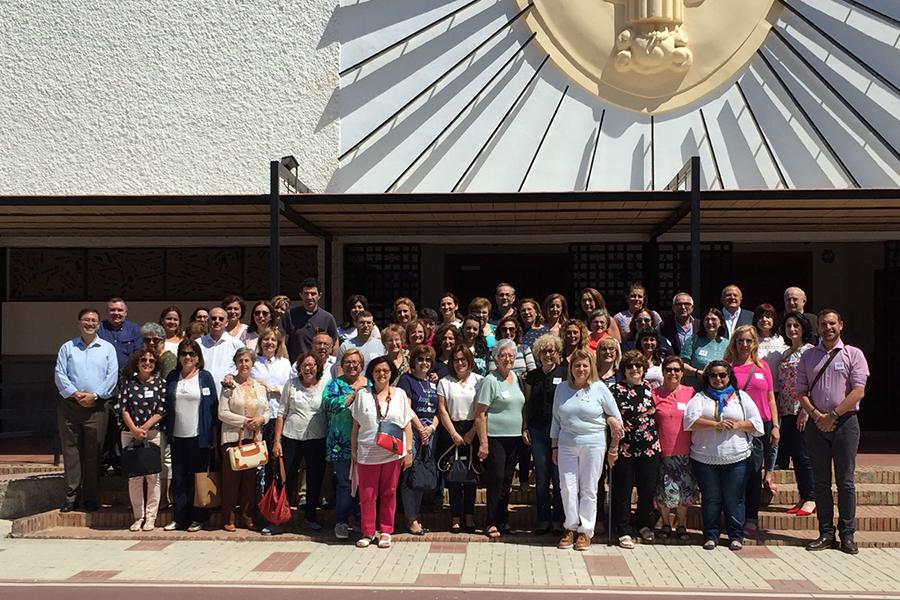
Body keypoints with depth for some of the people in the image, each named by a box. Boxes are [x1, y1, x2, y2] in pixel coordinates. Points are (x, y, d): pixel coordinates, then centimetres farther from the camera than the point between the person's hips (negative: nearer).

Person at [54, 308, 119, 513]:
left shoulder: (108, 348, 9)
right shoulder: (67, 348, 10)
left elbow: (112, 377, 0)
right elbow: (59, 375, 1)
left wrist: (94, 395, -11)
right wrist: (75, 394, -12)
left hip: (96, 406, -1)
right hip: (69, 405, 1)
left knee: (93, 453, 2)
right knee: (71, 450, 1)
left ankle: (90, 497, 9)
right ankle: (71, 494, 8)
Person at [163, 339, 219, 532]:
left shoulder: (205, 377, 0)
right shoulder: (172, 377, 9)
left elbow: (213, 406, -1)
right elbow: (167, 405, 11)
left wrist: (213, 435, -5)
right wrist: (167, 432, 4)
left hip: (198, 436, -3)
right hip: (177, 436, 3)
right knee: (178, 478, 7)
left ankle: (197, 518, 11)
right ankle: (180, 517, 14)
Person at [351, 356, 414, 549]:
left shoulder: (399, 394, 7)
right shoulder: (362, 394, 5)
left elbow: (407, 425, 7)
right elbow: (356, 425, 9)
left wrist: (408, 451, 2)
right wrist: (354, 450, 5)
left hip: (393, 453, 0)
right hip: (367, 453, 0)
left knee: (389, 493, 6)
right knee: (367, 494, 2)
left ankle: (386, 531, 17)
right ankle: (368, 532, 15)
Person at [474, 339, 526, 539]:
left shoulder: (516, 378, 11)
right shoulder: (490, 381, -10)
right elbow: (480, 414, -12)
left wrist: (524, 431, 11)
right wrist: (483, 443, -17)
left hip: (514, 438, 6)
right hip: (495, 438, -6)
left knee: (507, 480, 11)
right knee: (496, 480, -4)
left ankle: (503, 521, 19)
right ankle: (492, 523, 5)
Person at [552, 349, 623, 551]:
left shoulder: (599, 388, -2)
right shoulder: (562, 388, 7)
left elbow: (616, 418, 3)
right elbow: (556, 420, 14)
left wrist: (614, 448, 2)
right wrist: (554, 447, 12)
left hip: (593, 445, -3)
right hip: (567, 445, 3)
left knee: (588, 490, 3)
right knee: (567, 488, 2)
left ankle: (585, 531, 13)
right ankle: (571, 528, 15)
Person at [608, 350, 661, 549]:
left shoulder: (650, 388, 9)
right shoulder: (616, 390, -2)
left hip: (650, 448, 4)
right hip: (624, 448, -4)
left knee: (648, 489, 11)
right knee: (622, 490, 2)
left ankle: (644, 525, 31)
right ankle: (623, 531, 12)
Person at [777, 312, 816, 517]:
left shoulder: (810, 351, -6)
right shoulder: (785, 354, 17)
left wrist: (805, 410, -18)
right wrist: (778, 410, 12)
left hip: (802, 410, -8)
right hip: (787, 411, 8)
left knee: (802, 455, -7)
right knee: (786, 453, 6)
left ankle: (810, 499, 0)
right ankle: (803, 498, 14)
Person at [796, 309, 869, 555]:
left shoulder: (853, 354, 2)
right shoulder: (808, 356, 11)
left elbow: (858, 391, -7)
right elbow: (801, 392, 8)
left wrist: (833, 415, -12)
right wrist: (817, 415, -7)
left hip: (845, 422, -3)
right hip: (817, 424, 3)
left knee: (845, 481, 0)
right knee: (821, 481, 5)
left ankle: (847, 534, 8)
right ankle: (826, 533, 12)